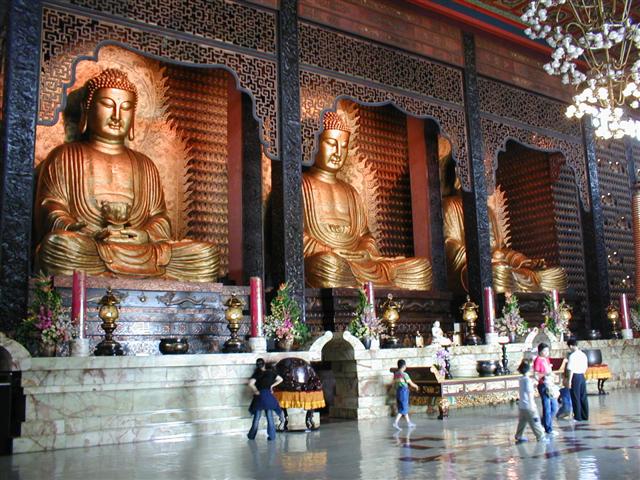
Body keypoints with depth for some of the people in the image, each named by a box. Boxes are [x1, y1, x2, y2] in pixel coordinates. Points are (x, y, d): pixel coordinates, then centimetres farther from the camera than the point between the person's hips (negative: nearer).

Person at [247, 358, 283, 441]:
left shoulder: (256, 374, -6)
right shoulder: (270, 373, 2)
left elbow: (251, 384, -21)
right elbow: (280, 379, 8)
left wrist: (256, 391, -7)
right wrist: (272, 386, 8)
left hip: (260, 396, -2)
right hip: (269, 396, 2)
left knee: (256, 417, 8)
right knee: (270, 417, 7)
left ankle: (251, 435, 15)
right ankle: (271, 436, 6)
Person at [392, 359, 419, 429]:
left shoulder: (395, 374, 3)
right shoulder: (404, 374, -16)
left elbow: (394, 384, 11)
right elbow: (411, 384, -8)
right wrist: (416, 386, 12)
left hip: (397, 392, 7)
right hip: (404, 392, -7)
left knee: (404, 408, 17)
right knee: (403, 408, -2)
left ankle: (408, 422, 26)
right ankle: (395, 422, -12)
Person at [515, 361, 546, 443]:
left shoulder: (520, 379, 9)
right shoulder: (528, 380, -16)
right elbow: (529, 393, -17)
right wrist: (532, 404, -15)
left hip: (521, 405, 8)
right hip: (528, 406, -8)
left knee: (522, 422, 15)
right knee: (535, 422, -1)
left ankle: (518, 437, 18)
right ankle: (540, 437, 5)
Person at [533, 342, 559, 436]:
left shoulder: (547, 359, 14)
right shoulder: (538, 360, -11)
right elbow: (536, 375, -15)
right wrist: (545, 374, -27)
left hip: (550, 385, 9)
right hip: (543, 386, -9)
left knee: (554, 407, 12)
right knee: (547, 408, -4)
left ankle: (544, 424, 26)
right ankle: (548, 429, 4)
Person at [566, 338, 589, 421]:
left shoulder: (572, 355, -15)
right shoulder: (583, 355, 8)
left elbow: (571, 370, -16)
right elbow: (586, 367, 14)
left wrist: (569, 380, -13)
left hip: (575, 376, -7)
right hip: (582, 376, 7)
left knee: (576, 398, 1)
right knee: (583, 397, 12)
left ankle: (578, 417, 5)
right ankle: (585, 416, 18)